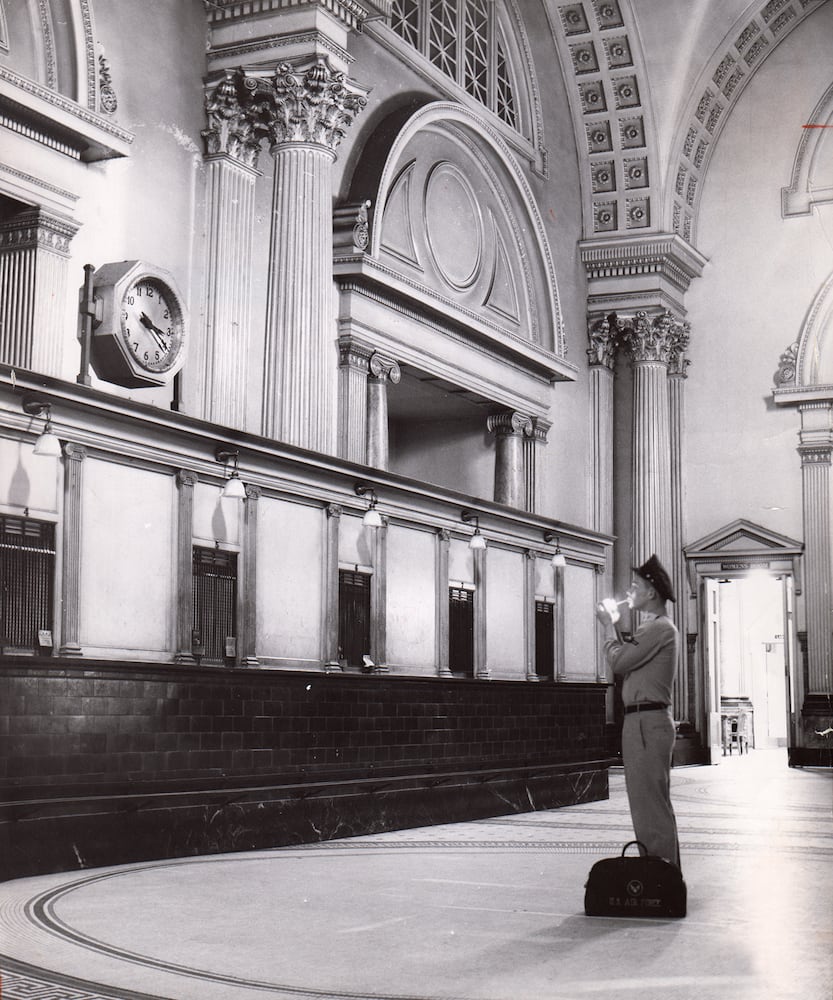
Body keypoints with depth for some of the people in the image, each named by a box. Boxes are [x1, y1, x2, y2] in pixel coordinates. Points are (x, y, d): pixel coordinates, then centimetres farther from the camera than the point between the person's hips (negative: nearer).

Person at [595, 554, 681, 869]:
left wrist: (609, 625, -3)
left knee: (650, 804, -10)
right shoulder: (655, 627, 20)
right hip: (648, 721, 11)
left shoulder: (659, 628, -13)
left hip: (648, 722, -11)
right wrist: (614, 627, 14)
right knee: (653, 804, 15)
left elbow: (618, 661, -17)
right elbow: (626, 661, 17)